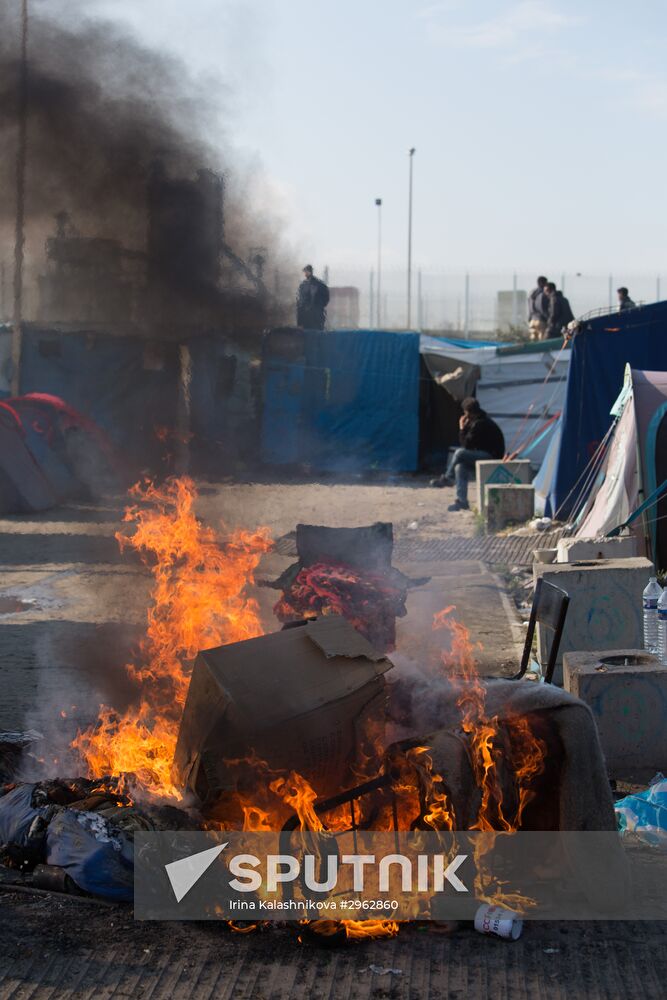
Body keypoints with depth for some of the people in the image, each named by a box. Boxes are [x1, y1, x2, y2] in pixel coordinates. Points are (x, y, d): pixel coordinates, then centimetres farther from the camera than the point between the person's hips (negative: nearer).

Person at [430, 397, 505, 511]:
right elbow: (466, 444, 18)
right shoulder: (481, 421, 15)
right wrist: (464, 428, 6)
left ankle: (447, 479, 0)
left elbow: (466, 445, -16)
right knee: (460, 467, -5)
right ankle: (462, 501, -10)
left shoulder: (479, 424, -17)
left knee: (459, 453, -22)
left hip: (492, 457, -10)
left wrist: (462, 428, -6)